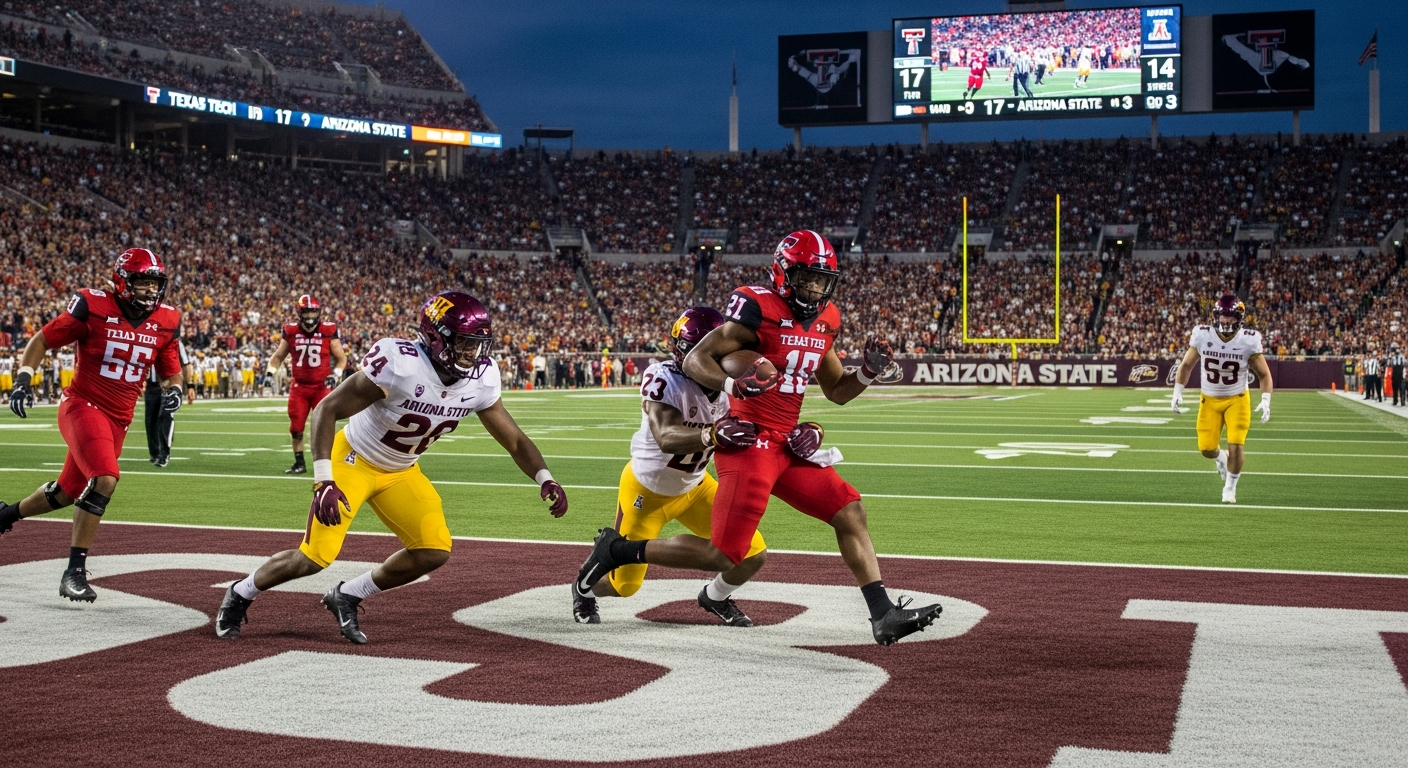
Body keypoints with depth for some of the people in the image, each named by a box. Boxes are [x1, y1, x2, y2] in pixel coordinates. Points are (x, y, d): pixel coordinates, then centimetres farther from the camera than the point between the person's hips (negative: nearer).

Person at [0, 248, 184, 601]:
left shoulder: (165, 321, 1)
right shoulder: (92, 307, -12)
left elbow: (171, 372, 12)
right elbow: (42, 340, -3)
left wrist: (173, 390, -9)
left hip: (118, 420, 6)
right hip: (83, 406, -6)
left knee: (68, 492, 17)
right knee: (105, 479, -26)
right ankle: (75, 571, -16)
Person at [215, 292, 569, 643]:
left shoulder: (480, 379, -14)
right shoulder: (398, 363, -32)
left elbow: (514, 438, -3)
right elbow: (326, 410, -27)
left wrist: (546, 480, -19)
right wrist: (324, 481, -34)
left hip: (400, 472, 6)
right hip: (353, 460, -6)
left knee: (434, 551, -7)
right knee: (315, 558, -10)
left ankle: (347, 596, 14)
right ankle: (240, 595, 19)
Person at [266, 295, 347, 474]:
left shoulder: (329, 332, -6)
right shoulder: (291, 332, 1)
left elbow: (341, 358, 2)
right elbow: (279, 356, 15)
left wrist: (335, 374, -14)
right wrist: (271, 370, -1)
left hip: (321, 387, -3)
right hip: (299, 387, 3)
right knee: (296, 428, 5)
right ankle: (299, 463, 18)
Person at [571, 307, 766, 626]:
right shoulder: (664, 379, -32)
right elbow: (667, 438, -46)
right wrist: (711, 435, -63)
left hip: (693, 488, 5)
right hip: (647, 490, -5)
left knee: (753, 554, -3)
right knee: (624, 585, 6)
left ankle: (716, 597, 30)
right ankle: (585, 588, 43)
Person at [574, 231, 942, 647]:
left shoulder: (824, 321, 11)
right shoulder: (757, 309, -13)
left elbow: (837, 391, 22)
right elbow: (694, 360, -14)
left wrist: (869, 370, 3)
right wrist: (733, 384, -33)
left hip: (788, 446, 8)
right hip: (748, 444, -8)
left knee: (850, 512, 2)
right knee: (723, 555, -10)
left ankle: (883, 615, 6)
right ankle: (618, 550, 5)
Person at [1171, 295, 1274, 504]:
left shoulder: (1249, 341, -17)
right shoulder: (1202, 336, -14)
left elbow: (1264, 374, -6)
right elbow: (1186, 365, 2)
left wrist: (1266, 401, -19)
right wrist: (1177, 392, -4)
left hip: (1237, 399, -1)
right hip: (1210, 399, 1)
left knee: (1236, 445, -13)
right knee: (1207, 448, -2)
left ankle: (1230, 487, 11)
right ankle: (1221, 458, 37)